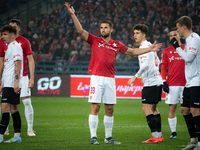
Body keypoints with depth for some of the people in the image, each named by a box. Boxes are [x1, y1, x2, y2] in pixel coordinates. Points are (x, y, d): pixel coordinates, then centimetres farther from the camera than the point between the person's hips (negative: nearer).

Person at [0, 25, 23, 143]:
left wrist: (16, 81, -25)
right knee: (14, 109, 8)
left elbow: (17, 65, -18)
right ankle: (17, 136, 8)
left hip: (12, 84, -10)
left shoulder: (15, 46, -9)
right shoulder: (10, 47, 21)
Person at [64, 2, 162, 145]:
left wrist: (149, 49, 19)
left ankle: (108, 137, 15)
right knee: (95, 107, -6)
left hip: (110, 79, 3)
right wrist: (73, 15, -11)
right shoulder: (95, 40, 7)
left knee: (110, 109, 6)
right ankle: (93, 137, -3)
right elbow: (81, 31, -2)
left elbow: (132, 51, 23)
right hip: (97, 78, -3)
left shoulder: (117, 45, 14)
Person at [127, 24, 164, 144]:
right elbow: (158, 62, 24)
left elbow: (145, 64, -24)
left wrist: (135, 77, -21)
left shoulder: (144, 47, -13)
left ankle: (155, 136, -11)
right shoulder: (150, 45, 16)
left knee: (146, 108, -9)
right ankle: (159, 136, 17)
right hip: (157, 81, 10)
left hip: (150, 83, -10)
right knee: (153, 108, 15)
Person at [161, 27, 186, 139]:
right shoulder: (166, 51, 9)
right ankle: (173, 132, 7)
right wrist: (164, 82, -1)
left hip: (185, 83, -1)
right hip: (171, 84, 1)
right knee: (172, 108, 0)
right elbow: (163, 67, 9)